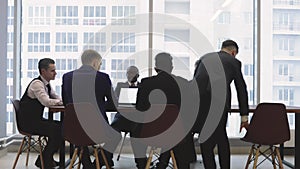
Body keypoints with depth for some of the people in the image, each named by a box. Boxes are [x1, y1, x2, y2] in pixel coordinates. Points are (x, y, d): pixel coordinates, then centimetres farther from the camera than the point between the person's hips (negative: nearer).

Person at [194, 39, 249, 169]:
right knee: (221, 136, 17)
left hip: (197, 100, 2)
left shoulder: (204, 58, 29)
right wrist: (244, 117, 27)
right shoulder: (234, 62, 20)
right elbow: (241, 90, 21)